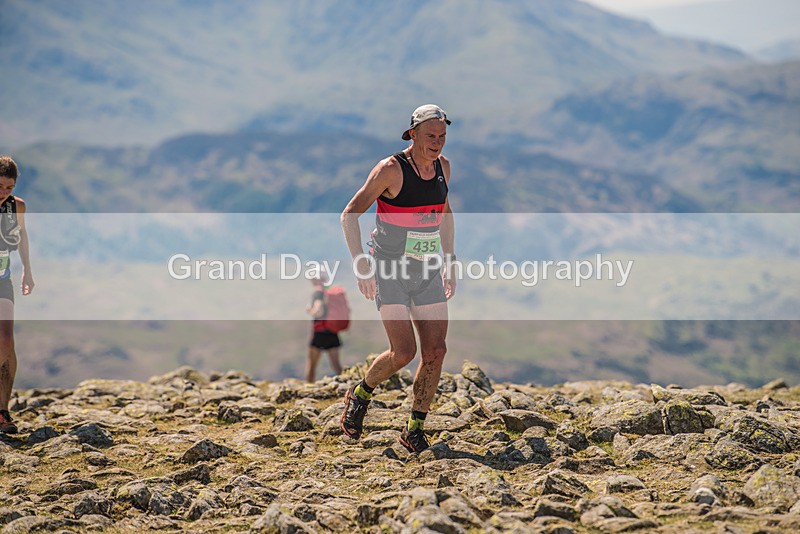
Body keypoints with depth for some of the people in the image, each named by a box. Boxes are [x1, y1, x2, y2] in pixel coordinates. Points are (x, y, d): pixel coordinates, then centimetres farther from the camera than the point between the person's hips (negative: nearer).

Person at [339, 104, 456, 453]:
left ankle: (414, 430, 11)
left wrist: (449, 262, 18)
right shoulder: (391, 169, -14)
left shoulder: (442, 166, 5)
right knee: (403, 352, -16)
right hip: (389, 272, -6)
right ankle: (360, 395, 15)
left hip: (428, 272, 6)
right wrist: (359, 263, -22)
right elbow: (350, 214, -11)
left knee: (435, 352, -4)